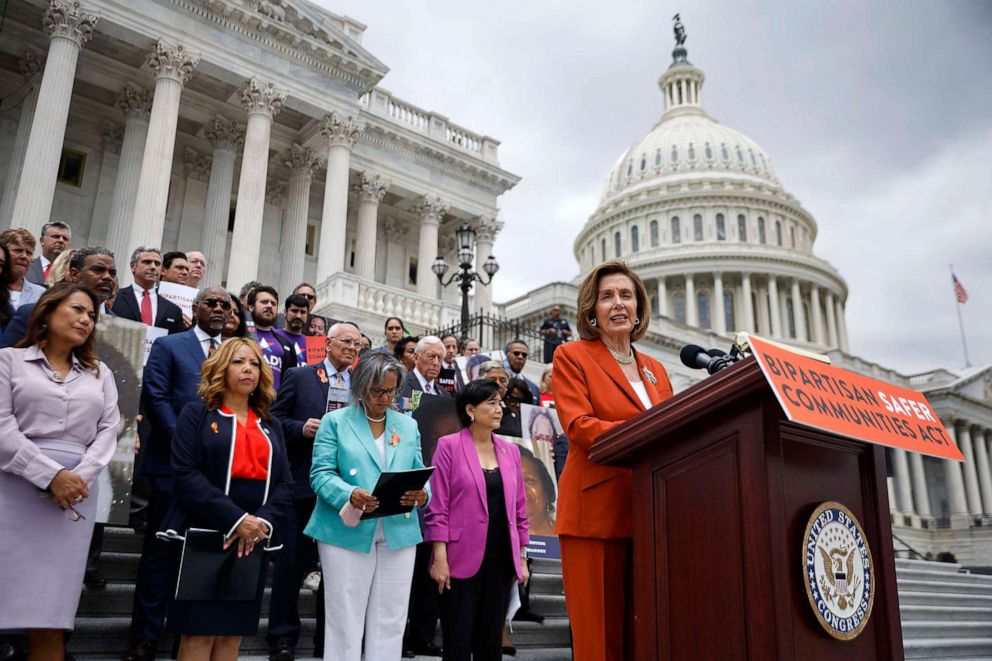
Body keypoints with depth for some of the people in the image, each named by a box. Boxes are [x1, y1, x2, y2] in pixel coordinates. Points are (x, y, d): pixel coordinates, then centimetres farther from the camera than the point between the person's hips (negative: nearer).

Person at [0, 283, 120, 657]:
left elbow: (108, 430, 8)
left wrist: (81, 476, -9)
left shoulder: (100, 373, 18)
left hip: (76, 491, 2)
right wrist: (51, 476, -13)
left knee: (50, 617, 0)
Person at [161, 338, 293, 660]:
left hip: (253, 542, 4)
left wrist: (263, 521, -12)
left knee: (233, 632, 8)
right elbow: (185, 474, -11)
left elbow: (285, 483, 7)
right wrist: (235, 519, -19)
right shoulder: (197, 413, 2)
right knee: (198, 633, -4)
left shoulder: (271, 426, 15)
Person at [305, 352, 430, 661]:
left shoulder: (408, 425, 12)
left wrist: (421, 494, -13)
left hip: (399, 534, 3)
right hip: (347, 533, -3)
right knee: (345, 622, 4)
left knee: (390, 623, 10)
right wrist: (350, 495, -26)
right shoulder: (335, 421, 1)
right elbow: (321, 473, -7)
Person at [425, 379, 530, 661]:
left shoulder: (510, 451, 10)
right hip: (462, 559, -4)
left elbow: (519, 508, 13)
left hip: (501, 560, 5)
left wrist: (522, 558, 11)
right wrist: (440, 557, -13)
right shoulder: (449, 446, -4)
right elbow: (437, 506, -8)